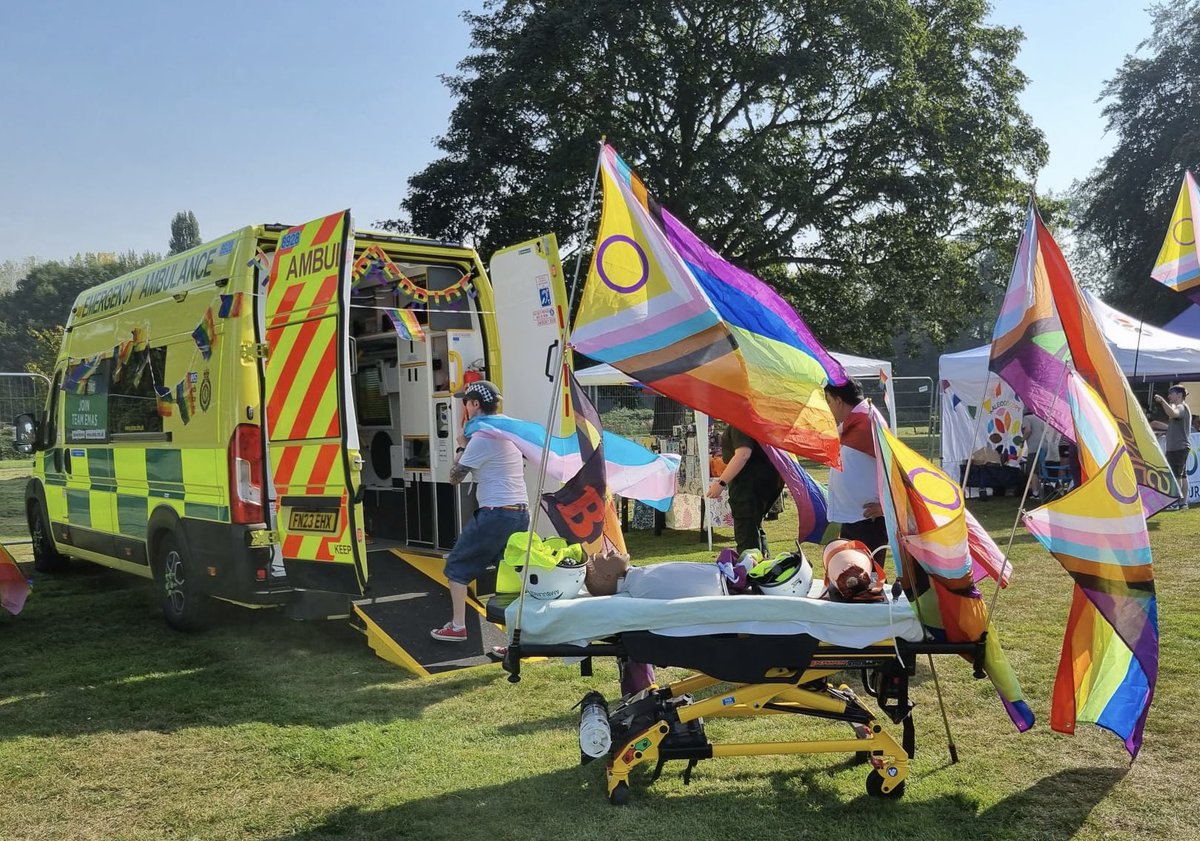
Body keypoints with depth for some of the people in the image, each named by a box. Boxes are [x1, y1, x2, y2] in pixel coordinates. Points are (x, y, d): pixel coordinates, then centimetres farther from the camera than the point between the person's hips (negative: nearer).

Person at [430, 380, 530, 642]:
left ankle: (457, 627, 12)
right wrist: (469, 446, 21)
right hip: (521, 512, 8)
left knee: (457, 566, 8)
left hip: (495, 514, -8)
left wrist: (461, 447, 8)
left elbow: (455, 477, -5)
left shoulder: (481, 438, -11)